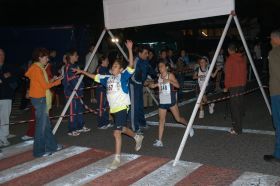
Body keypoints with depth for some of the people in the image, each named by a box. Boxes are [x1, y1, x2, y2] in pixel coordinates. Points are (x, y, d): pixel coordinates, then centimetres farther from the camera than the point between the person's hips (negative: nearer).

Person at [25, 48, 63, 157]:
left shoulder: (38, 68, 14)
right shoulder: (37, 69, -15)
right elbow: (45, 85, -16)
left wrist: (52, 80, 5)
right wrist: (56, 82, -4)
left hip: (41, 99, 10)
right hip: (39, 99, -10)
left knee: (46, 124, 16)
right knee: (41, 125, -3)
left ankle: (51, 145, 26)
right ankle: (39, 151, 6)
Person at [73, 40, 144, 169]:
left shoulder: (123, 76, -7)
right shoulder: (108, 78, 10)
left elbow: (131, 65, -21)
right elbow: (95, 77, 22)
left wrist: (130, 49, -29)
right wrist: (82, 71, 22)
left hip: (122, 107, -8)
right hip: (114, 109, 8)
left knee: (117, 132, -11)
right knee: (122, 129, 24)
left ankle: (117, 158, 0)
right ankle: (137, 137, 51)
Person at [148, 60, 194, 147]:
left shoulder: (170, 75, -9)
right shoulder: (159, 76, 7)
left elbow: (177, 85, -17)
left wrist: (169, 81, -30)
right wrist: (155, 85, 6)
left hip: (171, 101, -4)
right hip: (162, 101, 4)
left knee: (178, 119, 5)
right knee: (161, 120, -1)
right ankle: (159, 141, 0)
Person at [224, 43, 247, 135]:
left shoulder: (229, 59, -12)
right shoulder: (243, 57, 9)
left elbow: (228, 74, -13)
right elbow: (245, 71, 14)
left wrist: (226, 87, -5)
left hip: (234, 86, -7)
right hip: (242, 84, 7)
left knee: (235, 107, -4)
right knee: (240, 104, 15)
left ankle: (237, 129, -3)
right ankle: (238, 125, 26)